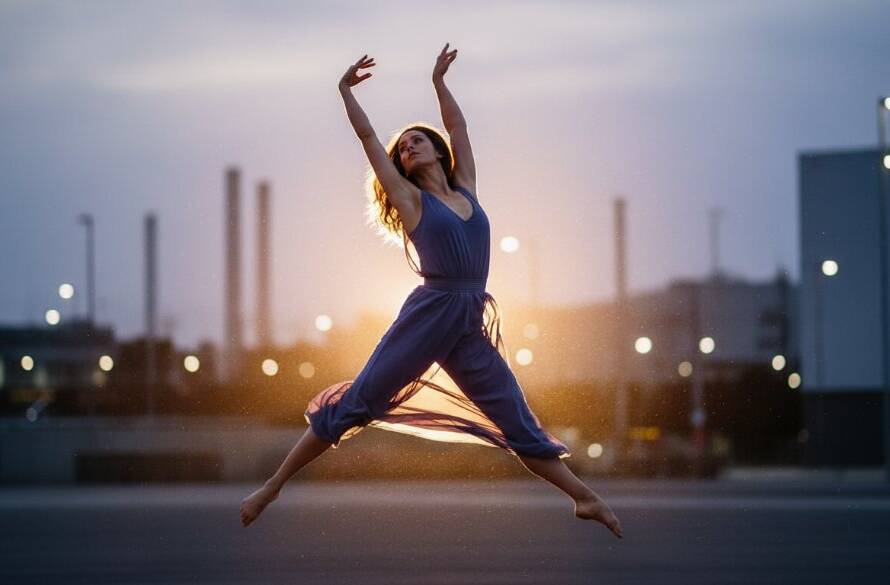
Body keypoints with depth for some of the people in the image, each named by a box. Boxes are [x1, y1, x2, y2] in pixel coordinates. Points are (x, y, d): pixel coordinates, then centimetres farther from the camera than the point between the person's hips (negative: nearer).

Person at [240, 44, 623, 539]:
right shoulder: (411, 199, 7)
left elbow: (458, 128, 25)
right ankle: (272, 488, 1)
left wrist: (439, 82, 29)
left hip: (471, 326, 4)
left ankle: (586, 498, 11)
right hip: (428, 314, -4)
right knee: (356, 402, -4)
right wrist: (346, 90, 14)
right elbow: (368, 138, 8)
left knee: (518, 421, 7)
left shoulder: (465, 189, 17)